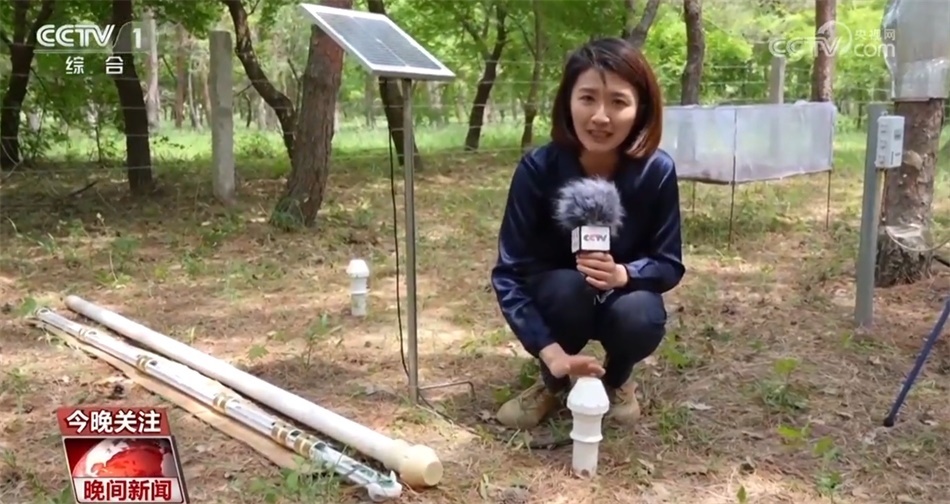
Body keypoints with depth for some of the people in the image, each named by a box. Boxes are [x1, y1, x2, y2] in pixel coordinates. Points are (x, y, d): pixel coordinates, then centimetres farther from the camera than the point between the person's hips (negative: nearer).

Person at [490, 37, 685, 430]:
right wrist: (550, 351, -39)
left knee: (640, 318, -33)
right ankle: (554, 384, -3)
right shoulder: (538, 169, -26)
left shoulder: (657, 171, -22)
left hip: (623, 297, 1)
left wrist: (623, 275, -38)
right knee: (568, 288, -35)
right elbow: (509, 272, -26)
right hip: (559, 298, 0)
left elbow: (671, 265, -14)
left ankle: (617, 379, 5)